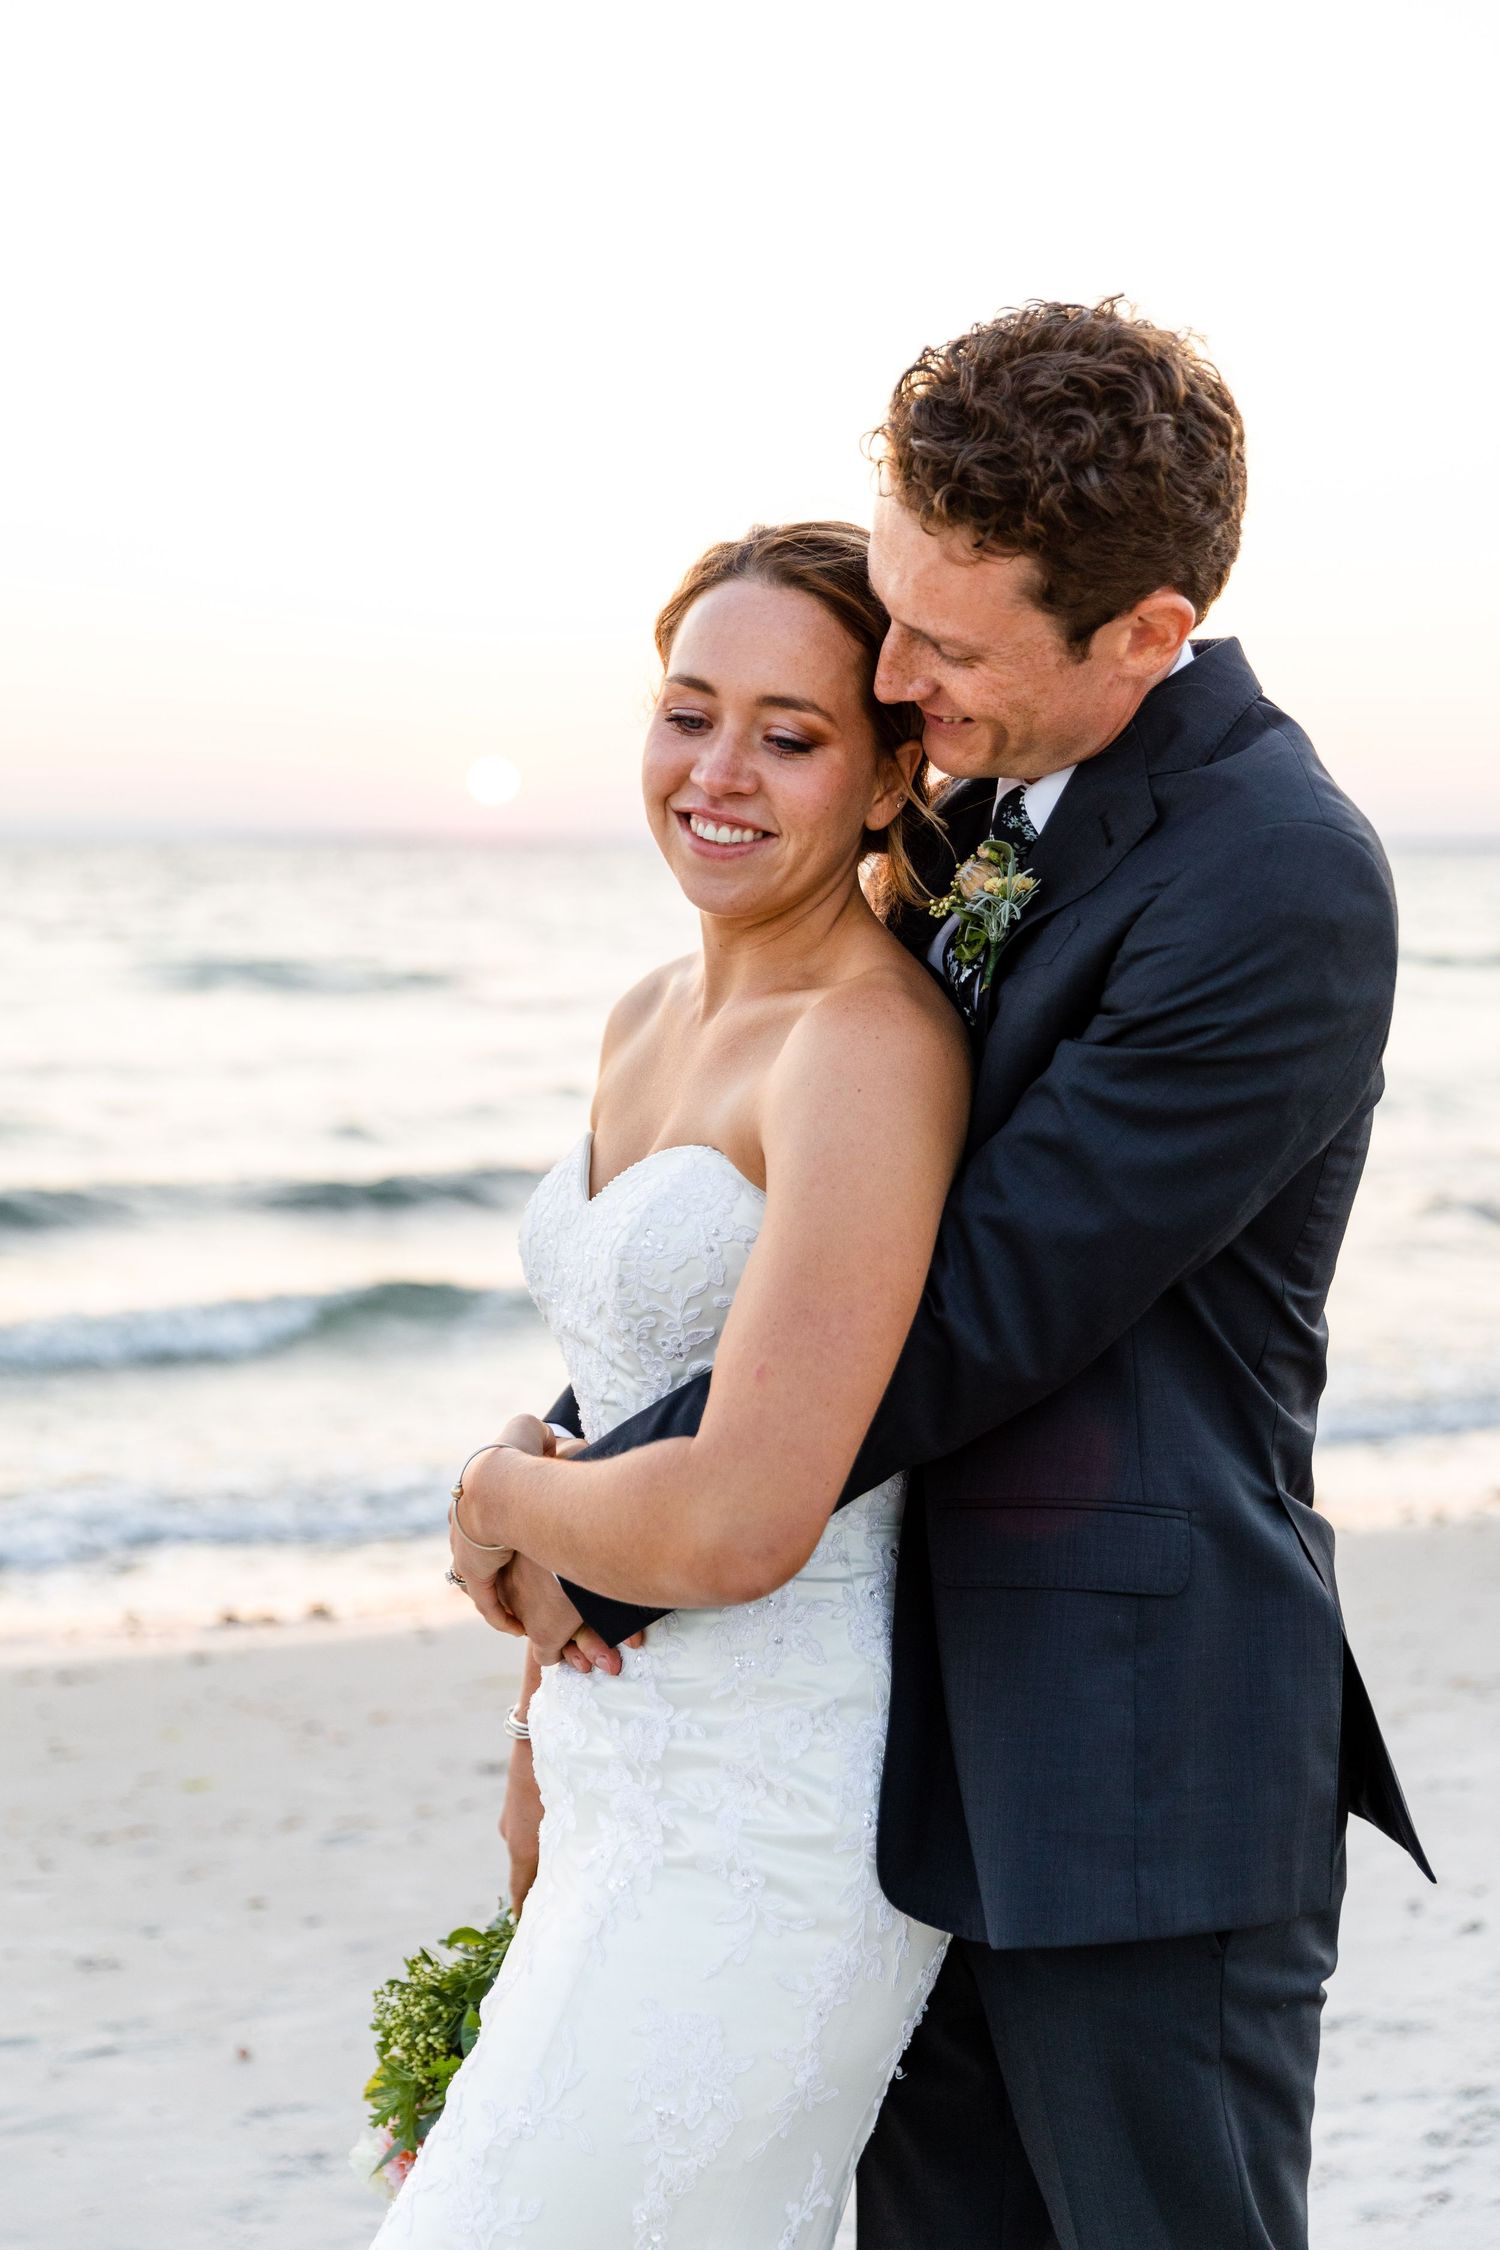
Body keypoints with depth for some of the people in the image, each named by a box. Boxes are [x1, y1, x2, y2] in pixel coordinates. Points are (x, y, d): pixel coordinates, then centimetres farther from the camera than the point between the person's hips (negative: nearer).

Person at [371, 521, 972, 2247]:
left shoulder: (874, 1051, -19)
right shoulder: (651, 1021, 10)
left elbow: (740, 1524, -26)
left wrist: (503, 1501, -7)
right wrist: (542, 1761, 22)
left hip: (768, 1836, -9)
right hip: (628, 1794, 9)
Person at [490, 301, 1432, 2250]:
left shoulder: (1280, 884, -19)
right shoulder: (989, 800, 8)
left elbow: (983, 1305, -20)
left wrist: (616, 1523, -12)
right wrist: (582, 1444, 2)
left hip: (1142, 1761, -8)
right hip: (941, 1735, 8)